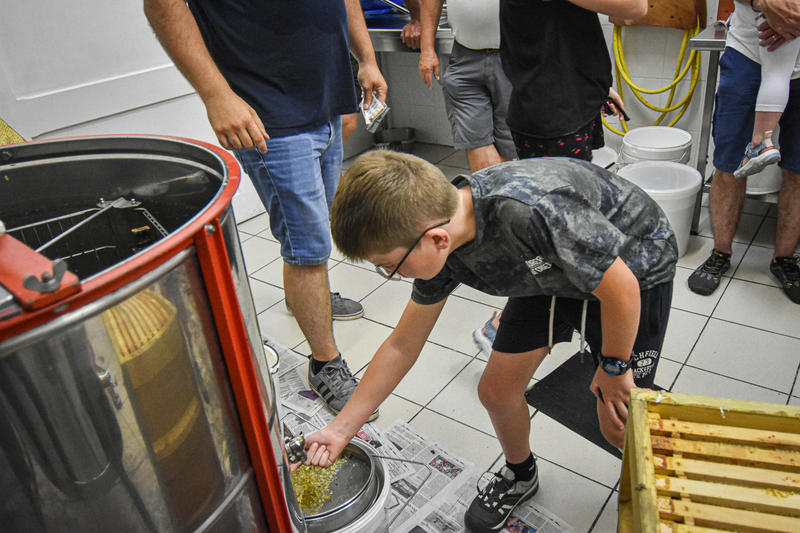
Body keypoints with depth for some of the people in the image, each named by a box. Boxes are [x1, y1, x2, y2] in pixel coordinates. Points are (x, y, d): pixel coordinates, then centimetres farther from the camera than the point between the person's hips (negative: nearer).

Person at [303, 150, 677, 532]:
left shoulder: (532, 214, -45)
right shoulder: (441, 248, -20)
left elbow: (620, 289, -29)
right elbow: (402, 346, -6)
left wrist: (614, 368, -13)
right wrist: (342, 428, -3)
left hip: (635, 265, -5)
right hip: (551, 273, 5)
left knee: (617, 423, -5)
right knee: (496, 390, 3)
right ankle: (520, 475, 35)